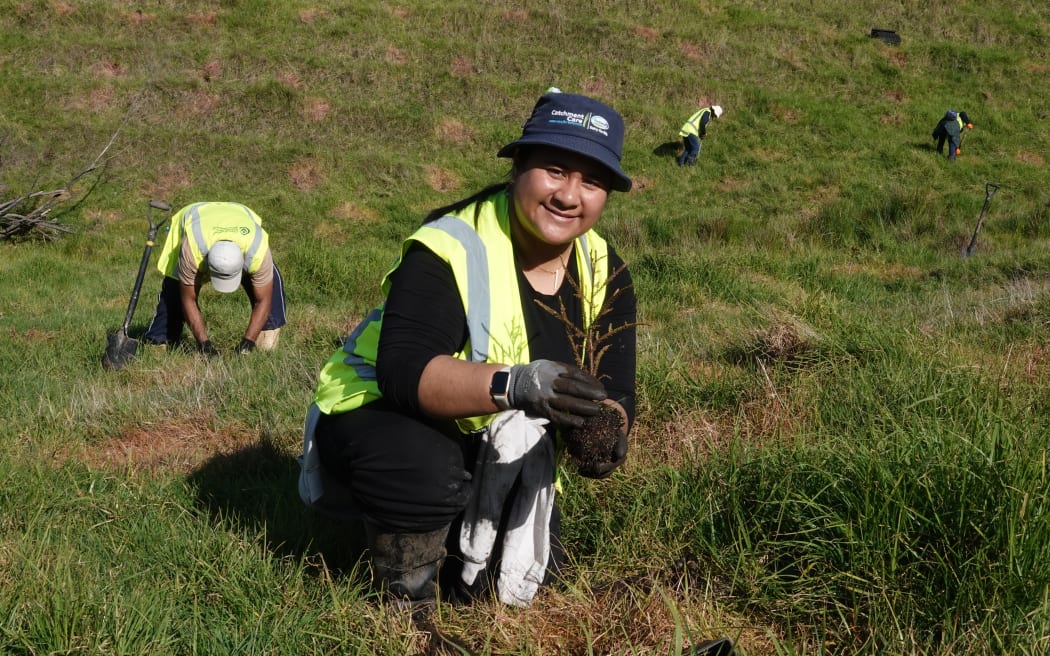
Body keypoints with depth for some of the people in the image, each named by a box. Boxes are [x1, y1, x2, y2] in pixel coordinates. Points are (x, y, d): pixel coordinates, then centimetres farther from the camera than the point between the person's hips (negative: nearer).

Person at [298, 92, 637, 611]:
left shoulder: (603, 273, -8)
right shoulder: (450, 248, -29)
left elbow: (612, 394, -10)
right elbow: (403, 372, -40)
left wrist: (605, 436, -35)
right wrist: (514, 384, -56)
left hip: (496, 448, 6)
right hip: (380, 416, -6)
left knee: (535, 569, 0)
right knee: (428, 468, -38)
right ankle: (407, 605, -9)